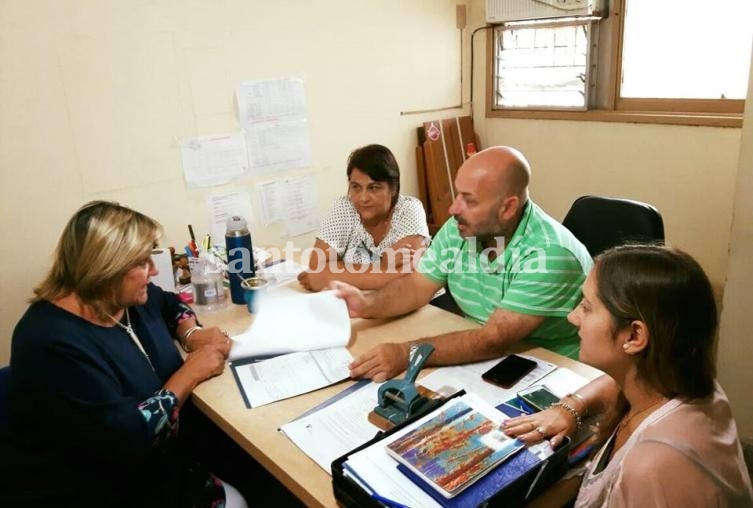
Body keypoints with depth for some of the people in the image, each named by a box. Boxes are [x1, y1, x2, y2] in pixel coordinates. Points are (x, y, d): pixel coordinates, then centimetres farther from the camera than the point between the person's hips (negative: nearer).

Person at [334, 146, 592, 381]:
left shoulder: (550, 254, -29)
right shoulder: (459, 228, -8)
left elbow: (494, 340, -31)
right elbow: (416, 287, 0)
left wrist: (406, 353, -37)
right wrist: (368, 304, -19)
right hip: (480, 357, 6)